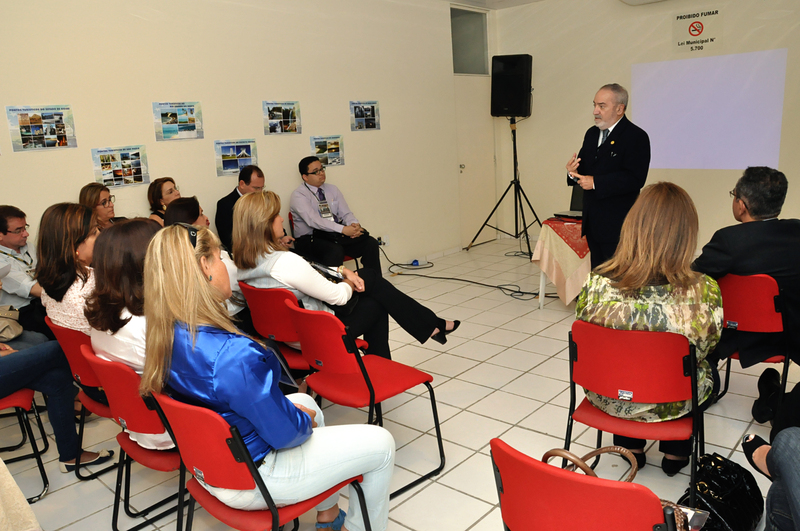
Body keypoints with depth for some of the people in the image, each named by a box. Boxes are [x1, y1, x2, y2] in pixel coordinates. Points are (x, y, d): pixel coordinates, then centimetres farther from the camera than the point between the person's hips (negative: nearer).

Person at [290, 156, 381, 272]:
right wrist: (343, 229, -29)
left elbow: (346, 213, 9)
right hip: (310, 239, -6)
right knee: (335, 251, -37)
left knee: (371, 243, -15)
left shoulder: (332, 189, 14)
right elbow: (314, 221, -20)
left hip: (335, 235, 6)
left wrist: (354, 225, -16)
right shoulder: (298, 195, -6)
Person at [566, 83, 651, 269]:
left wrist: (595, 182, -22)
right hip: (593, 222, 8)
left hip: (618, 225, -7)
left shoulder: (636, 137, -10)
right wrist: (574, 173, -7)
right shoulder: (592, 134, 15)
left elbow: (635, 179, -20)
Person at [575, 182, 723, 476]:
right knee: (708, 375, 33)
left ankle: (631, 447, 43)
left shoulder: (596, 284, -25)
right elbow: (705, 349, -7)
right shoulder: (704, 292, -27)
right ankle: (676, 452, 44)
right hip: (671, 404, 0)